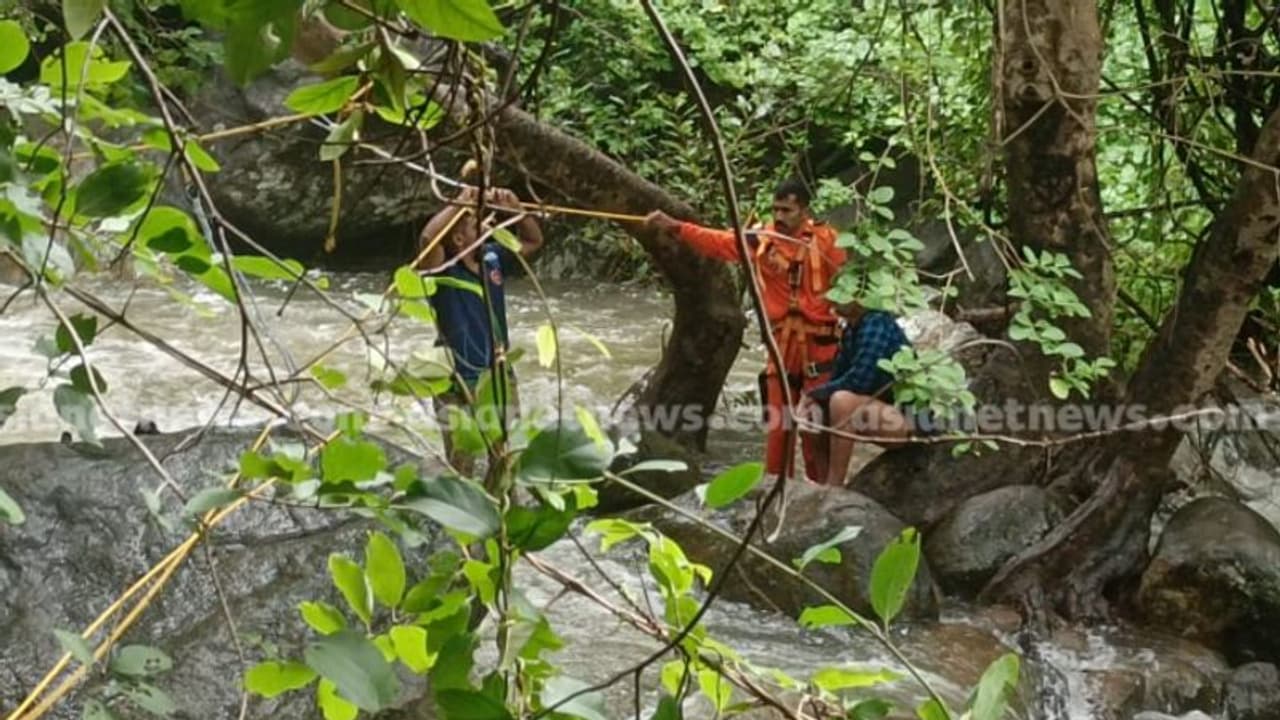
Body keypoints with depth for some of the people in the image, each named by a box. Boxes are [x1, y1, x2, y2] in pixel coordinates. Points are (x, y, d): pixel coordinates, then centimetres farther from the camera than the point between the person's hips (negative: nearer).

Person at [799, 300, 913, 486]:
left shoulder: (877, 324, -18)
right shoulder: (850, 329, 8)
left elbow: (858, 380, -25)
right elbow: (838, 377, 12)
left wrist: (815, 393, -13)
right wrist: (813, 396, -8)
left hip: (906, 415, -10)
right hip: (877, 408, 10)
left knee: (842, 400, -30)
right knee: (814, 412, 4)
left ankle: (833, 487, -23)